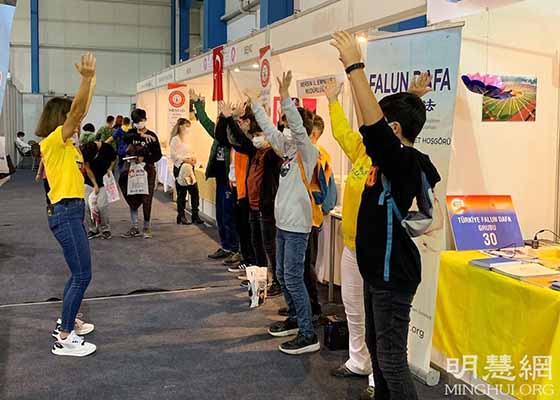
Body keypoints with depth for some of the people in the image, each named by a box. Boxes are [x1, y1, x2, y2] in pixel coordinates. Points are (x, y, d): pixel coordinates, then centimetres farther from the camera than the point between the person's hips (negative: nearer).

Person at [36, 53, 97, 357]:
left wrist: (91, 81, 19)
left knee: (79, 272, 19)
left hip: (72, 210, 10)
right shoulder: (53, 141, -11)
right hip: (65, 212, -10)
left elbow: (81, 112, 19)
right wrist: (86, 78, -30)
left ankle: (66, 322, 33)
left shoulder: (65, 143, 13)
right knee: (82, 275, -9)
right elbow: (76, 111, -24)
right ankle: (64, 339, -4)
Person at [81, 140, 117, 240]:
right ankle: (93, 230, 7)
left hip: (103, 180, -2)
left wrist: (110, 169, -13)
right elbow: (87, 169, -9)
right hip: (89, 181, 2)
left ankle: (105, 229, 3)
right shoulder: (83, 150, -15)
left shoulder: (106, 148, -19)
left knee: (102, 205, -14)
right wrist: (95, 184, -12)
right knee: (87, 205, -7)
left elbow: (114, 159, 4)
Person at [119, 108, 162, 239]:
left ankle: (147, 228, 10)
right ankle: (134, 228, 14)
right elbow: (125, 138, -18)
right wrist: (140, 136, -32)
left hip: (147, 170, -3)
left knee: (146, 200, -3)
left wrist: (144, 159, -21)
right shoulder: (132, 132, 6)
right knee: (132, 200, 6)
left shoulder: (152, 135, -3)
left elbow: (158, 155, -6)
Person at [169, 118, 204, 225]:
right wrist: (185, 160, -21)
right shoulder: (175, 139, -8)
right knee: (181, 193, 1)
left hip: (189, 168, 7)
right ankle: (181, 217, 12)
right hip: (180, 168, -7)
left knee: (195, 192, 2)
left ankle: (195, 216, 10)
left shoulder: (188, 138, 14)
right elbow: (174, 155, -14)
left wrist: (193, 158, 0)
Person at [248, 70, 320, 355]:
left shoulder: (308, 151, -11)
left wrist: (285, 98, -36)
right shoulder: (288, 148, 11)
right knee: (282, 275, 17)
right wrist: (254, 102, 18)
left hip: (297, 225, -9)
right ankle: (294, 319, 32)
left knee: (293, 278, -8)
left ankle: (308, 335, -2)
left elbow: (298, 128, -28)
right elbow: (268, 129, 17)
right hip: (283, 221, 9)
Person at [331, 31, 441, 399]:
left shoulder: (406, 161, -21)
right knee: (376, 346, 22)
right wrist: (353, 70, 13)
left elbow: (373, 123, -34)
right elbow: (370, 127, 17)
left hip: (392, 273, -10)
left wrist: (355, 67, -33)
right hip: (378, 268, 10)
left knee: (392, 359, -3)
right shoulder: (393, 159, 5)